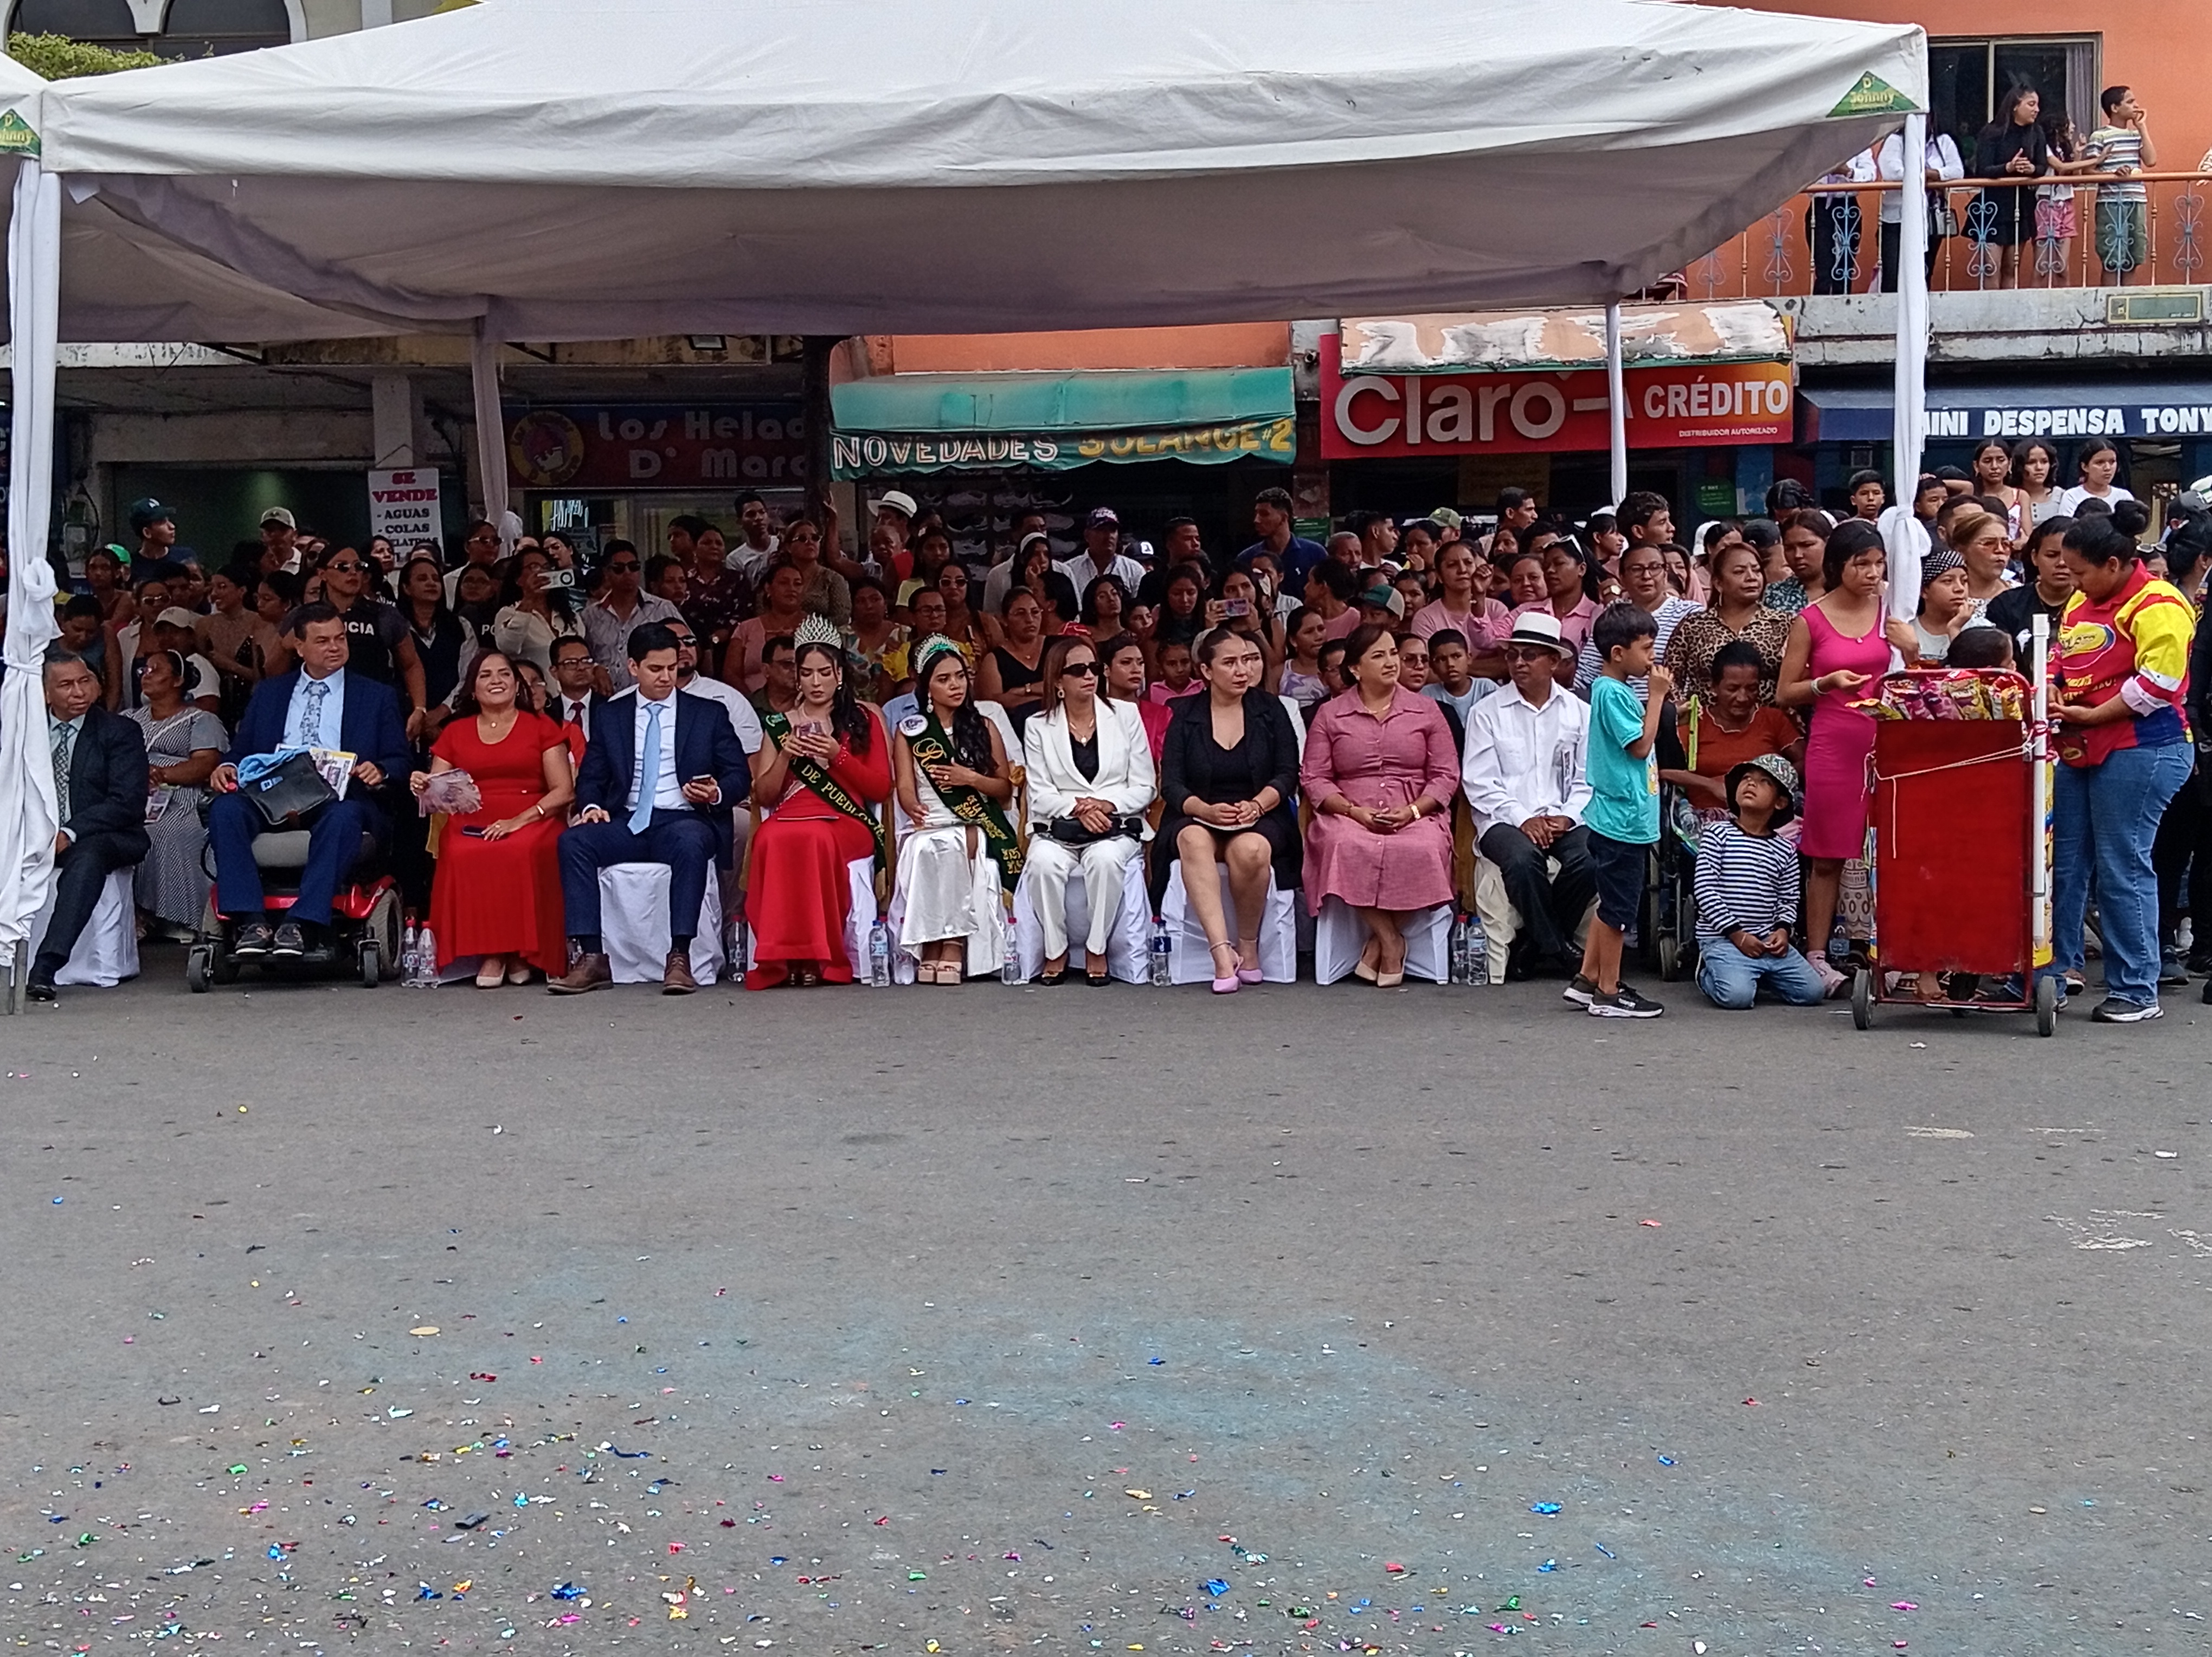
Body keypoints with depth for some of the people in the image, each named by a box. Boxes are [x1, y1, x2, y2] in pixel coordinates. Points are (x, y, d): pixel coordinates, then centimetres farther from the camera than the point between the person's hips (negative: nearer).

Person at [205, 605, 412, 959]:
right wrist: (226, 767, -4)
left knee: (344, 817, -38)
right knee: (225, 808, -29)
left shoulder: (377, 697, 17)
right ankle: (251, 920, -34)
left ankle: (302, 923, -42)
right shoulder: (268, 692, 24)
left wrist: (380, 772, -14)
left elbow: (401, 761, 10)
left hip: (339, 800, -2)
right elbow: (242, 749, 20)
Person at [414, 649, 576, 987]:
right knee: (463, 856, -34)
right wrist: (421, 786, -9)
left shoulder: (541, 727, 13)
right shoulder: (455, 732, 21)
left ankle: (520, 951, -22)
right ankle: (488, 951, -25)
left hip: (530, 823, -2)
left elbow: (564, 791, 3)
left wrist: (520, 820, -12)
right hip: (470, 825, 2)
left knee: (520, 853, -37)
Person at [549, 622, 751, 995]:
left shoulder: (709, 713, 12)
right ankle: (592, 957, -29)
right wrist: (591, 806, -9)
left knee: (690, 842, -39)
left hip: (685, 821, -2)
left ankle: (679, 958, -38)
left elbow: (740, 775, 9)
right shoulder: (608, 715, 17)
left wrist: (718, 794, -14)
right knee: (573, 840, -27)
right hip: (628, 824, 2)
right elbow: (591, 777, 15)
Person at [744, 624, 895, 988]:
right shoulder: (779, 725, 20)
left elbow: (882, 790, 8)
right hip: (789, 817, 2)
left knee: (814, 838, -39)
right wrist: (784, 756, -3)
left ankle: (816, 954, -31)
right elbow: (763, 796, 15)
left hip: (845, 823, -2)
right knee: (771, 839, -37)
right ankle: (783, 956, -31)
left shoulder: (864, 720, 16)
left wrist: (839, 756, -5)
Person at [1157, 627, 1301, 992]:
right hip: (1198, 816, 0)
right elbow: (1171, 782, 0)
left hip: (1260, 816, 0)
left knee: (1250, 849, -36)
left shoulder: (1270, 709, 9)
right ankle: (1223, 953, -43)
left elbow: (1288, 773, 3)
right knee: (1193, 841, -36)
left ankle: (1249, 947, -15)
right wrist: (1205, 809, -20)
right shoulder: (1186, 713, 7)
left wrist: (1257, 804, -17)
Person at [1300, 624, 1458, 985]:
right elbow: (1313, 778, 6)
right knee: (1347, 848, -37)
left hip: (1415, 816, 0)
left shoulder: (1426, 710, 15)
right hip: (1350, 816, 0)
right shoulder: (1330, 714, 13)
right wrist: (1354, 811, -10)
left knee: (1420, 850, -36)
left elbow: (1446, 774, 9)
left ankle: (1379, 942, -18)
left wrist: (1411, 811, -9)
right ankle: (1392, 941, -21)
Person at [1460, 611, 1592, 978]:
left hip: (1564, 819, 2)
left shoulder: (1579, 712, 14)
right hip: (1506, 819, -2)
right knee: (1522, 859, -35)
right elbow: (1479, 781, -1)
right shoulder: (1487, 712, 7)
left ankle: (1534, 944, -10)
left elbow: (1587, 778, 7)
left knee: (1590, 859, -30)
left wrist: (1566, 817, -10)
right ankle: (1553, 949, -16)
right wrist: (1523, 819, -12)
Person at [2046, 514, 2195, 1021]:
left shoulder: (2158, 608, -10)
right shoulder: (2081, 603, 16)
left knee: (2122, 868, -6)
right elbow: (2058, 661, 23)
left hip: (2139, 751, -9)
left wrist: (2090, 715, -16)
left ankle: (2136, 991, 2)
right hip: (2078, 751, 9)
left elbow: (2157, 684, -18)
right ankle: (2056, 969, 20)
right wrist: (2051, 693, 1)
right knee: (2062, 861, 10)